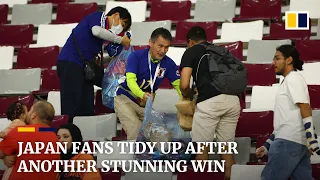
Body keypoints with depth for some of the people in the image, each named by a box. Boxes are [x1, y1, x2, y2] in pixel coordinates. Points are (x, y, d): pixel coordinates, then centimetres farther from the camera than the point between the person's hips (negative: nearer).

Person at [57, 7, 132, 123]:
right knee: (71, 107, -14)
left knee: (87, 108, 2)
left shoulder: (106, 31, 22)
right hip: (70, 62, -9)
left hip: (83, 67, 9)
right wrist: (120, 40, -11)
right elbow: (96, 31, -23)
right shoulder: (98, 17, 0)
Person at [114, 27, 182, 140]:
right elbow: (130, 80, -27)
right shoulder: (136, 57, -17)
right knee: (136, 131, -23)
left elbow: (178, 84, -9)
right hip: (125, 99, -4)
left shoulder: (168, 64, -7)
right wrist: (142, 95, -48)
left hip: (145, 105, 5)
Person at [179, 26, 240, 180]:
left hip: (210, 101, -5)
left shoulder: (191, 52, 12)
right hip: (232, 99, 5)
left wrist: (186, 96, 24)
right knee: (227, 146, 14)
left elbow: (184, 85, 1)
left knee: (202, 147, 6)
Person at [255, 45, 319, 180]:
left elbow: (305, 109, -14)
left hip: (289, 141, -9)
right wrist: (267, 146, 23)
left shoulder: (293, 78, -3)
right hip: (299, 142, 9)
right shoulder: (287, 82, 26)